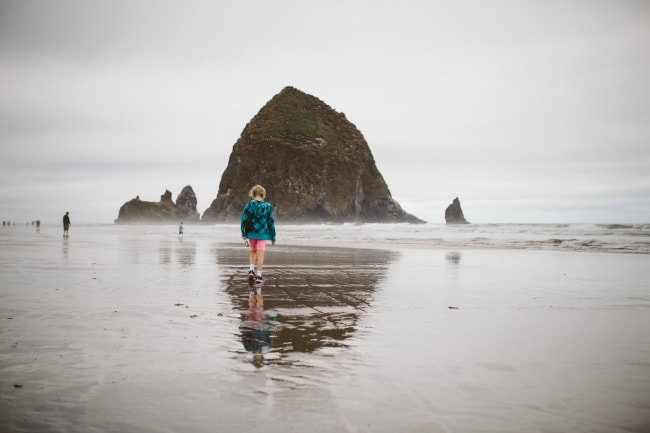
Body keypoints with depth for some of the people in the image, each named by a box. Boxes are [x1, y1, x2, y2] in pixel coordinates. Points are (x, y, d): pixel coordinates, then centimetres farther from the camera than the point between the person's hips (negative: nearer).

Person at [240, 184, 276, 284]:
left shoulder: (248, 205, -3)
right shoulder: (267, 206, -3)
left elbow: (244, 220, -2)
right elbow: (271, 222, 0)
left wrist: (243, 234, 7)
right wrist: (273, 237, 6)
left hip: (251, 233, 1)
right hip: (262, 233, -1)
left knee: (252, 251, 19)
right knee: (260, 253, 0)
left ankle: (251, 270, 3)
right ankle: (258, 275, -2)